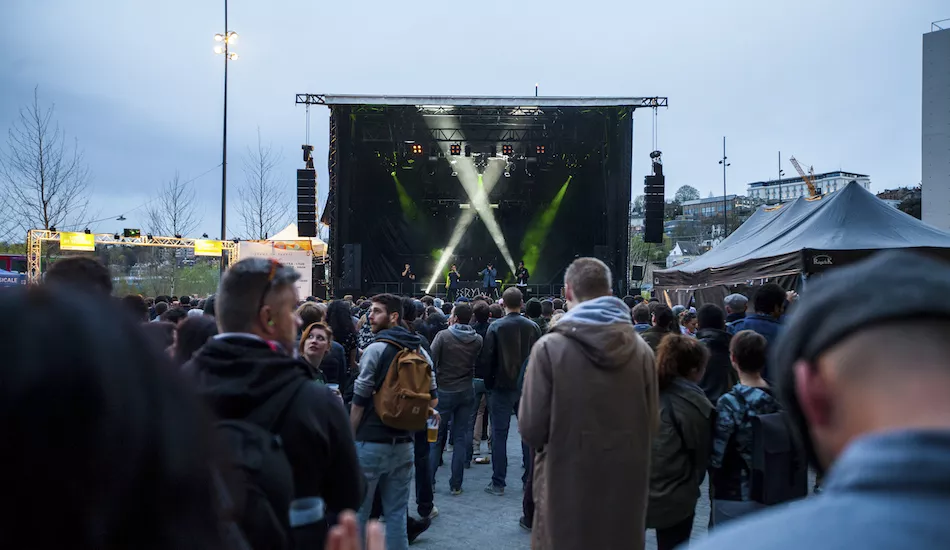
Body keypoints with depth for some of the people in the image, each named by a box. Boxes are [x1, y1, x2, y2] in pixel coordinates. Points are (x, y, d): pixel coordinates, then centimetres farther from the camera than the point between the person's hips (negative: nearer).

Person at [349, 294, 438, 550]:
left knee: (357, 513, 4)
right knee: (397, 512, 12)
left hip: (371, 442, -6)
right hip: (404, 443, 6)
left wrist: (350, 436, -1)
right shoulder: (421, 351, 8)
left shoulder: (376, 349, -11)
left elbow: (359, 401, -11)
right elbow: (433, 400, 11)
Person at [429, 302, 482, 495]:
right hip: (466, 392, 3)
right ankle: (456, 485, 10)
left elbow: (430, 361, -14)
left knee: (437, 437, 10)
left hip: (444, 392, -2)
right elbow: (477, 362, 7)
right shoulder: (477, 340, -3)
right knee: (461, 438, 8)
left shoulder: (443, 336, -14)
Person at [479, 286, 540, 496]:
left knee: (499, 434, 4)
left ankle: (498, 483, 6)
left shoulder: (496, 327, -9)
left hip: (502, 387, -3)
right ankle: (529, 480, 19)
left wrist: (488, 383, 3)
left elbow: (486, 359, -9)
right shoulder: (533, 327, -2)